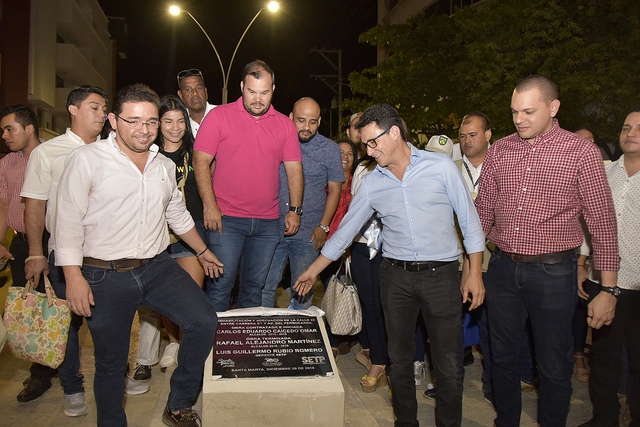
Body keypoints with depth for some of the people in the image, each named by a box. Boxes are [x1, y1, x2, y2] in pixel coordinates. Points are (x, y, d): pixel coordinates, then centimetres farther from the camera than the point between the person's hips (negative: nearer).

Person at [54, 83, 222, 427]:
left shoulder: (165, 166, 10)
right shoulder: (87, 160, -7)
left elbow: (177, 214, 23)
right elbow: (69, 222, -9)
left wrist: (202, 251, 28)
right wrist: (74, 277, -15)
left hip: (157, 267, 4)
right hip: (105, 276, -4)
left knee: (204, 322, -10)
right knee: (111, 363, 7)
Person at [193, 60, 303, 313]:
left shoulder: (284, 124, 10)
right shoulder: (219, 116, 0)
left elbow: (294, 168, 11)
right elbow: (200, 161, -3)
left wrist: (295, 209, 3)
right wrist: (210, 206, -12)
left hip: (268, 223, 3)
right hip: (226, 219, -3)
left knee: (254, 286, 11)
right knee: (221, 284, -3)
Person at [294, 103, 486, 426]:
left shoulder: (441, 166, -4)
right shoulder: (371, 183, 4)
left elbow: (469, 219, 1)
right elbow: (345, 230, 12)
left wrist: (475, 272, -3)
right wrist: (313, 271, 14)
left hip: (441, 275, -2)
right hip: (395, 276, 3)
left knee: (448, 364, 2)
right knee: (399, 358, 11)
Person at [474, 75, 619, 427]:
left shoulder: (582, 153, -6)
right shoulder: (499, 150, 5)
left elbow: (603, 223, -4)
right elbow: (482, 211, 11)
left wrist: (608, 290, -7)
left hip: (553, 272, -3)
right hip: (502, 268, 4)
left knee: (554, 365, 10)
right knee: (502, 357, 16)